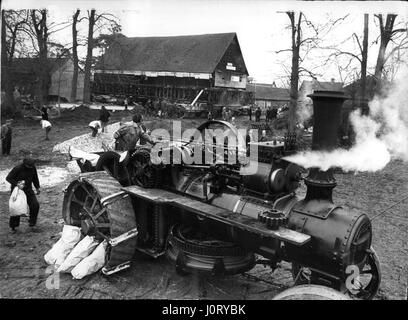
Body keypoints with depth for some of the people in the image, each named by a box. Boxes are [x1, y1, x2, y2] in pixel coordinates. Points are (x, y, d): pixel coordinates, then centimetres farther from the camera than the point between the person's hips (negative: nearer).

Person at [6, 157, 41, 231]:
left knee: (35, 205, -10)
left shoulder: (33, 167, -5)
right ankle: (13, 226, 16)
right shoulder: (17, 168, -19)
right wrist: (17, 184, -28)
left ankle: (32, 221, 12)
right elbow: (8, 178, -15)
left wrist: (37, 188, 16)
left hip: (28, 190, 4)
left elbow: (35, 177, 12)